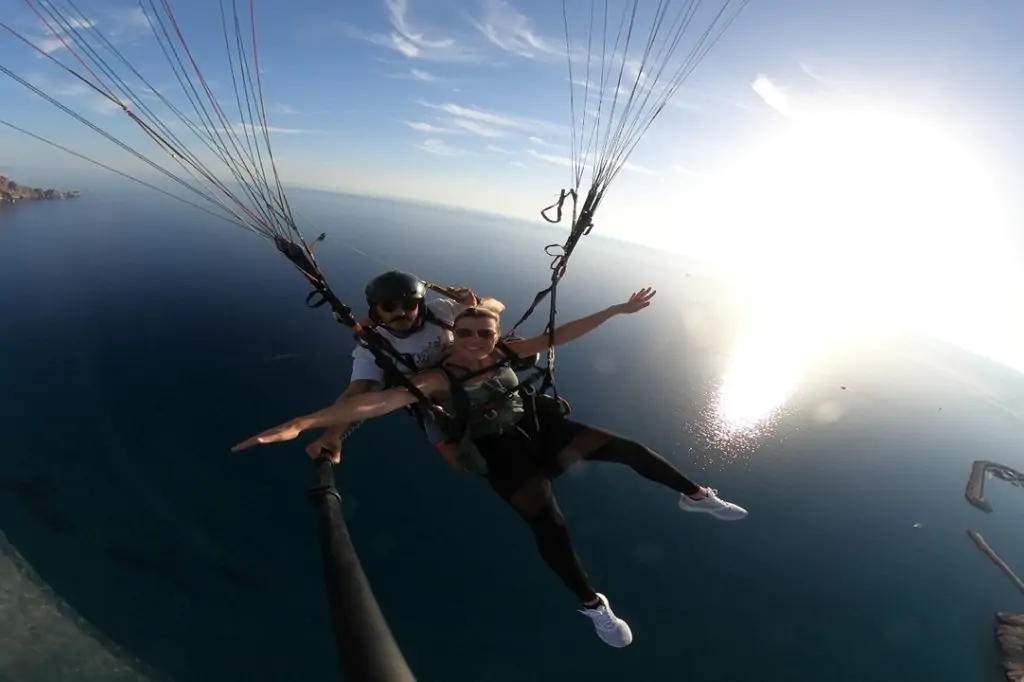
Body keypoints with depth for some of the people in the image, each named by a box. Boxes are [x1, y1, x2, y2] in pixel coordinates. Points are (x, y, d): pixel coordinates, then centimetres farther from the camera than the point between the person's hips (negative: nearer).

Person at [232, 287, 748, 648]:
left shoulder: (507, 353, -8)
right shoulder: (440, 379, -19)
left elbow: (561, 335, -7)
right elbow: (378, 401, -30)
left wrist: (617, 310, -8)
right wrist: (304, 422, -40)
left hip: (539, 425, 4)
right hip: (501, 451, -3)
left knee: (624, 447, -5)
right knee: (548, 525, -16)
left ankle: (696, 496, 19)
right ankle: (593, 605, 12)